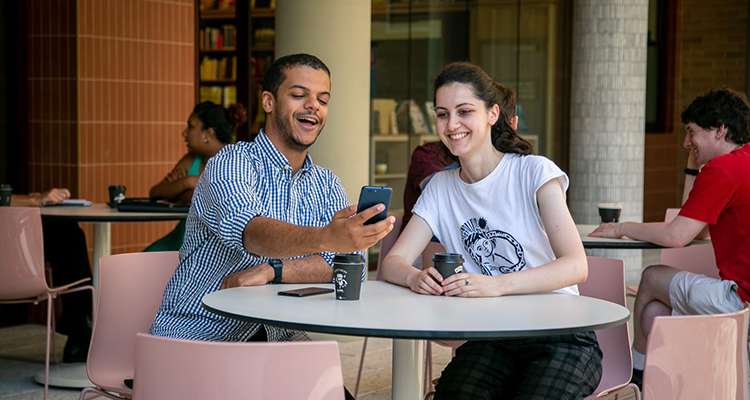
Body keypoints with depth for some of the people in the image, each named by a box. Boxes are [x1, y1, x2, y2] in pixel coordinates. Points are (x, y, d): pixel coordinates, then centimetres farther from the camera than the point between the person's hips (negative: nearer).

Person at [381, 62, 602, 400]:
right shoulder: (441, 188, 11)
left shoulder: (535, 172, -5)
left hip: (561, 337, -2)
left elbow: (576, 266, -16)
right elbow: (392, 263, 4)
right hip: (489, 342, 3)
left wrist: (496, 285, -31)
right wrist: (415, 278, -21)